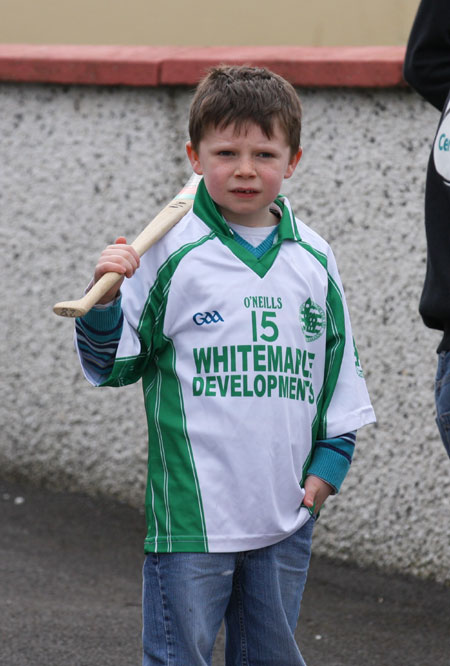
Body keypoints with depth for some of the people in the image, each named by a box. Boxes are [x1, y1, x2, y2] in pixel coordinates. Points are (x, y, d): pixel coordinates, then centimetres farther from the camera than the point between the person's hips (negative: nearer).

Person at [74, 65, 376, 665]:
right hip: (192, 513, -4)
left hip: (287, 513, 4)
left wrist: (332, 457, 11)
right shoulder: (170, 254, -6)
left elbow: (341, 362, 16)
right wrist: (104, 301, -19)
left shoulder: (314, 260, 6)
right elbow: (111, 366, -2)